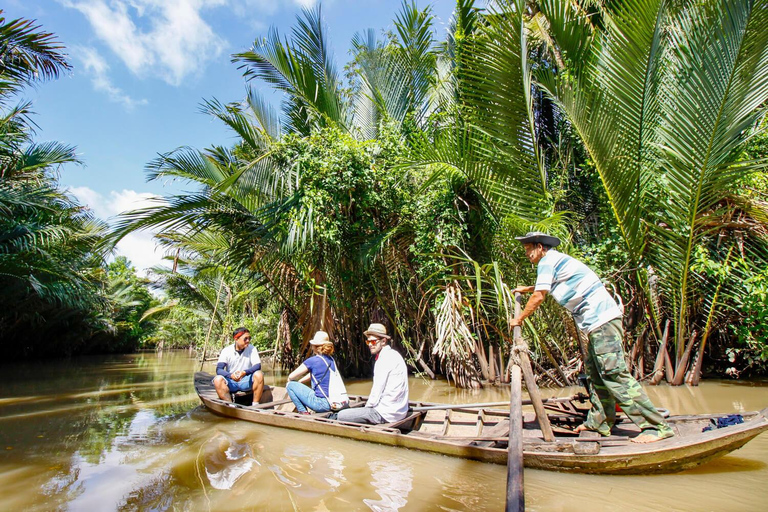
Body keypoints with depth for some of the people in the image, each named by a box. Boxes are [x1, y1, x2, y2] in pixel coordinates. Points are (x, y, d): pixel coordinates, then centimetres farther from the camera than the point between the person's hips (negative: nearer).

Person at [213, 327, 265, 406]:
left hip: (246, 381, 0)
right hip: (231, 382, 0)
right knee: (218, 380, -28)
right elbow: (219, 369, -16)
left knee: (259, 375, -28)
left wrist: (244, 372, -35)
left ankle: (255, 405, -21)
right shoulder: (226, 351, -7)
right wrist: (231, 375, -36)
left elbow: (258, 366, -16)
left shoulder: (252, 349, -5)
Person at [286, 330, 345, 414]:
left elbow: (291, 377, -3)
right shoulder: (331, 360, 9)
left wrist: (290, 381, 18)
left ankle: (303, 412, 2)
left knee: (290, 385, 3)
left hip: (322, 403, -8)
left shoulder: (312, 361, -12)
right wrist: (298, 382, 24)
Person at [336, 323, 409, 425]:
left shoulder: (384, 359, -18)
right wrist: (368, 406, 11)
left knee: (342, 415, -6)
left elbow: (377, 391, -17)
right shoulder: (392, 355, 10)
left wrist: (368, 406, 0)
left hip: (387, 413, -10)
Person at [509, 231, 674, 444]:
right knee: (595, 371, 12)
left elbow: (539, 297, -10)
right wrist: (527, 289, 48)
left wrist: (519, 318, 2)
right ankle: (599, 421, 19)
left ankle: (656, 426, -6)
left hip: (601, 319, -11)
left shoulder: (547, 261, -9)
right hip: (599, 319, 11)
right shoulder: (557, 260, 21)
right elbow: (548, 286, 42)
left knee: (613, 373, -11)